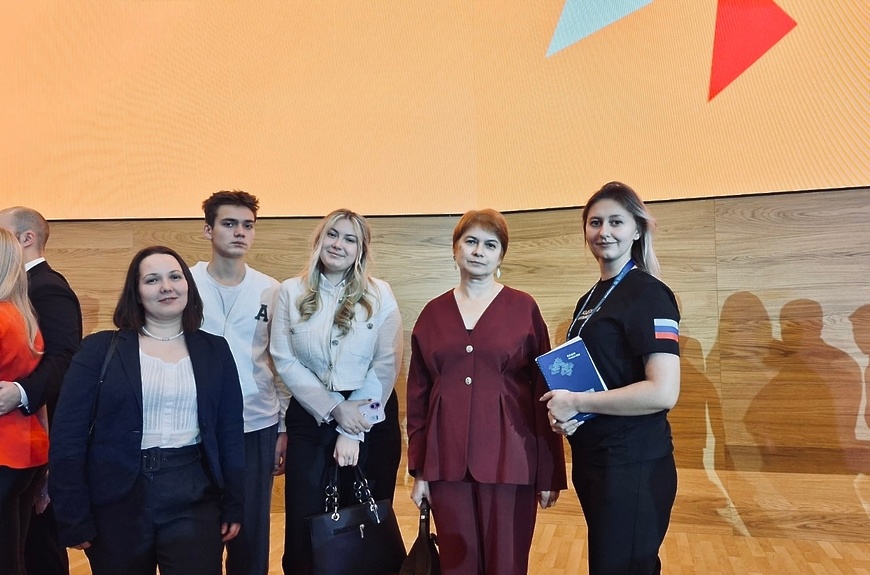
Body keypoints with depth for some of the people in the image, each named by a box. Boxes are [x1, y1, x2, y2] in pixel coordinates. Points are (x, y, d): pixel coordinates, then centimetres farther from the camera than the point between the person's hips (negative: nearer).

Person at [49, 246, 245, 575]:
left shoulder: (215, 351, 4)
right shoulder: (100, 349, -3)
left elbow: (231, 433, 4)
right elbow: (67, 436, -5)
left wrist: (233, 506, 2)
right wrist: (73, 518, -7)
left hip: (195, 500, 1)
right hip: (117, 502, 0)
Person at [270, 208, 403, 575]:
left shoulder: (379, 294, -2)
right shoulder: (291, 292, 1)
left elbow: (386, 366, -6)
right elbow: (284, 361, -4)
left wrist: (353, 430, -11)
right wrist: (334, 409, -13)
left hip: (371, 419, 0)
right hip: (310, 418, 1)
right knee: (305, 524, 9)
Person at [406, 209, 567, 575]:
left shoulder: (523, 308, 0)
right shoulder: (433, 312, 8)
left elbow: (543, 391, -1)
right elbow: (417, 395, 9)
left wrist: (550, 472, -3)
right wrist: (418, 469, 5)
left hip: (508, 460, -2)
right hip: (447, 462, 3)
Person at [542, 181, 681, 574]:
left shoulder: (648, 294, -14)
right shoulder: (589, 300, 12)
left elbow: (663, 392, -25)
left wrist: (576, 403, -18)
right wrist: (560, 409, -2)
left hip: (634, 466, -8)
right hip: (591, 460, 9)